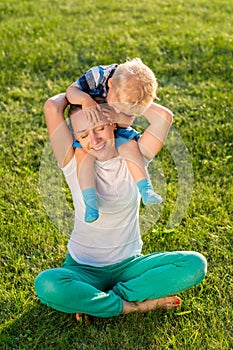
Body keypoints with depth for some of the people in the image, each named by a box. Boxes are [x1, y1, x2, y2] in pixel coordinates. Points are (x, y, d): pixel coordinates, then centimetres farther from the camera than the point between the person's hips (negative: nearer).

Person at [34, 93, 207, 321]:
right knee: (46, 285, -35)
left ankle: (94, 300, -16)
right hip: (84, 269, -2)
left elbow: (164, 116, -19)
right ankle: (133, 305, -17)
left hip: (128, 265, 2)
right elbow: (52, 107, -21)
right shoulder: (75, 165, -10)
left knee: (195, 264, -21)